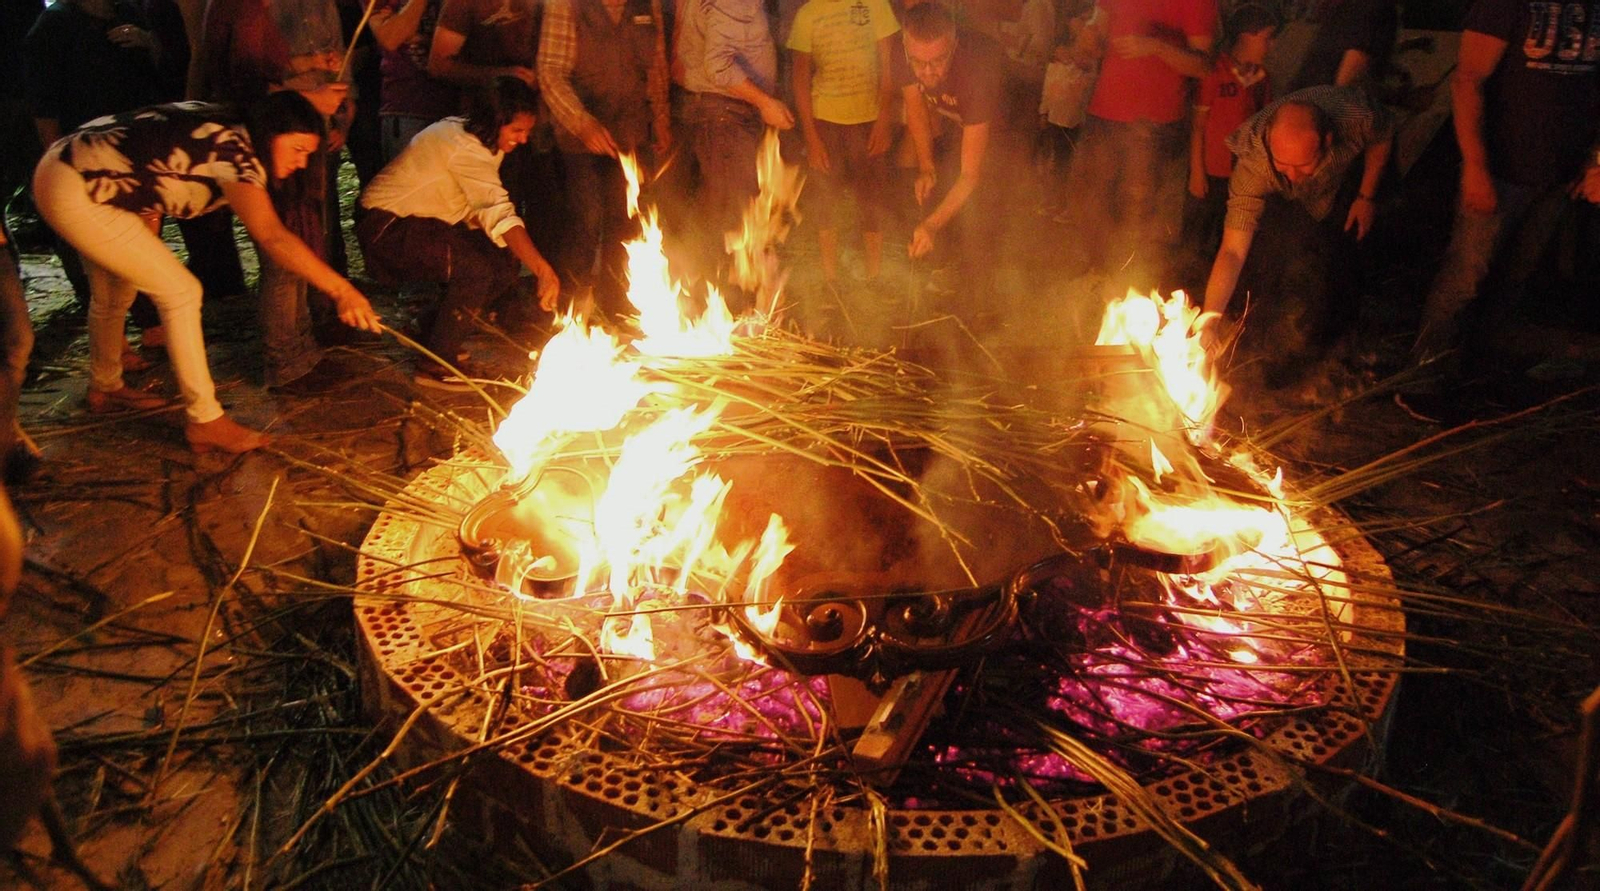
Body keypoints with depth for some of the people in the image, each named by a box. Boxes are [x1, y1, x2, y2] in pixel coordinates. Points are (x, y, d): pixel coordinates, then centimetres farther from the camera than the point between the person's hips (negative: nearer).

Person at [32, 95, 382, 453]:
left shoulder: (228, 133, 4)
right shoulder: (234, 150, -24)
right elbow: (271, 235, -37)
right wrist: (341, 289, -44)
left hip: (69, 165, 10)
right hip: (75, 191, -10)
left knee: (114, 294, 26)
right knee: (180, 292, -8)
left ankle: (105, 389, 48)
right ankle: (205, 422, -3)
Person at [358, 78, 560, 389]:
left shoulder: (480, 139, 4)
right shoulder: (464, 147, -27)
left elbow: (483, 207, 6)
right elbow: (500, 212, -39)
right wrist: (542, 269, -47)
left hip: (424, 221, 10)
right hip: (387, 226, -10)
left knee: (504, 261, -3)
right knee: (477, 268, -26)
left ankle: (437, 340, 12)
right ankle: (436, 365, -12)